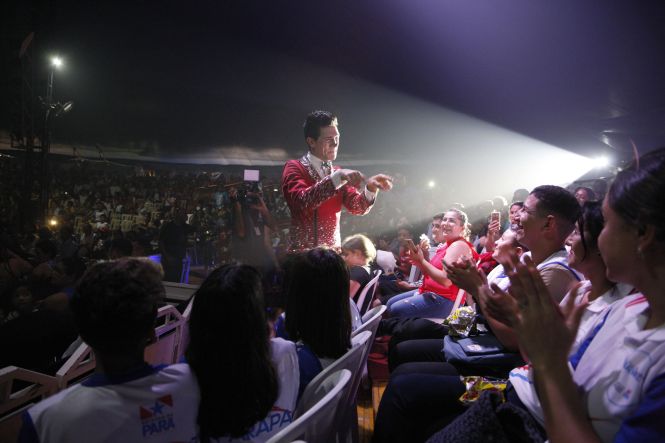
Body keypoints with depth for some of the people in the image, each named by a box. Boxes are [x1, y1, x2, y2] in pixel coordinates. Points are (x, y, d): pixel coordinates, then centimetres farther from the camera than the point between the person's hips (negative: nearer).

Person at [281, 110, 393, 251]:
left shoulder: (338, 172, 11)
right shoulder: (294, 168, -5)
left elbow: (357, 207, 0)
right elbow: (302, 200, -24)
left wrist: (370, 188, -18)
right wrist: (337, 177, -30)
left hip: (334, 252, 5)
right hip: (302, 253, -4)